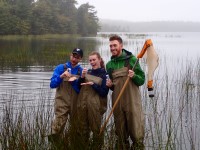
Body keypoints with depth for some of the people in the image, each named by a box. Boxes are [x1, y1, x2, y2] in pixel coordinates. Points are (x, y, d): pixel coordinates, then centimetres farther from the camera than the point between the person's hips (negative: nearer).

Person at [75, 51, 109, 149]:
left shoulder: (104, 74, -5)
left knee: (96, 130, 2)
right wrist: (82, 77, -6)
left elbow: (104, 92, -10)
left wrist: (92, 84, -17)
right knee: (82, 130, 13)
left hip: (95, 106, -5)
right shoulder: (88, 72, 8)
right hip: (82, 104, 5)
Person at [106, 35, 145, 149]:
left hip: (132, 102, -4)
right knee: (121, 134, 10)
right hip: (117, 103, 4)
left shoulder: (131, 59, -2)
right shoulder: (109, 65, 11)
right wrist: (110, 85, 1)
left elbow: (142, 80, -1)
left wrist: (134, 76, -20)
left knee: (137, 133, -5)